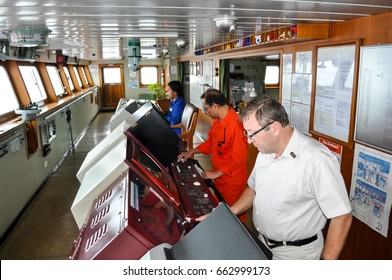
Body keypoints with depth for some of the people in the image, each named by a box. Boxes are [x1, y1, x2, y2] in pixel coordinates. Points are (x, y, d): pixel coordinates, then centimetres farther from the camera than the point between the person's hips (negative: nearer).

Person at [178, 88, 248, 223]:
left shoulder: (235, 124, -27)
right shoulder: (218, 120, 1)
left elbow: (238, 159, -25)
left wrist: (216, 173, -19)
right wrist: (192, 151, 10)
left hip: (232, 180, -8)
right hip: (219, 177, 8)